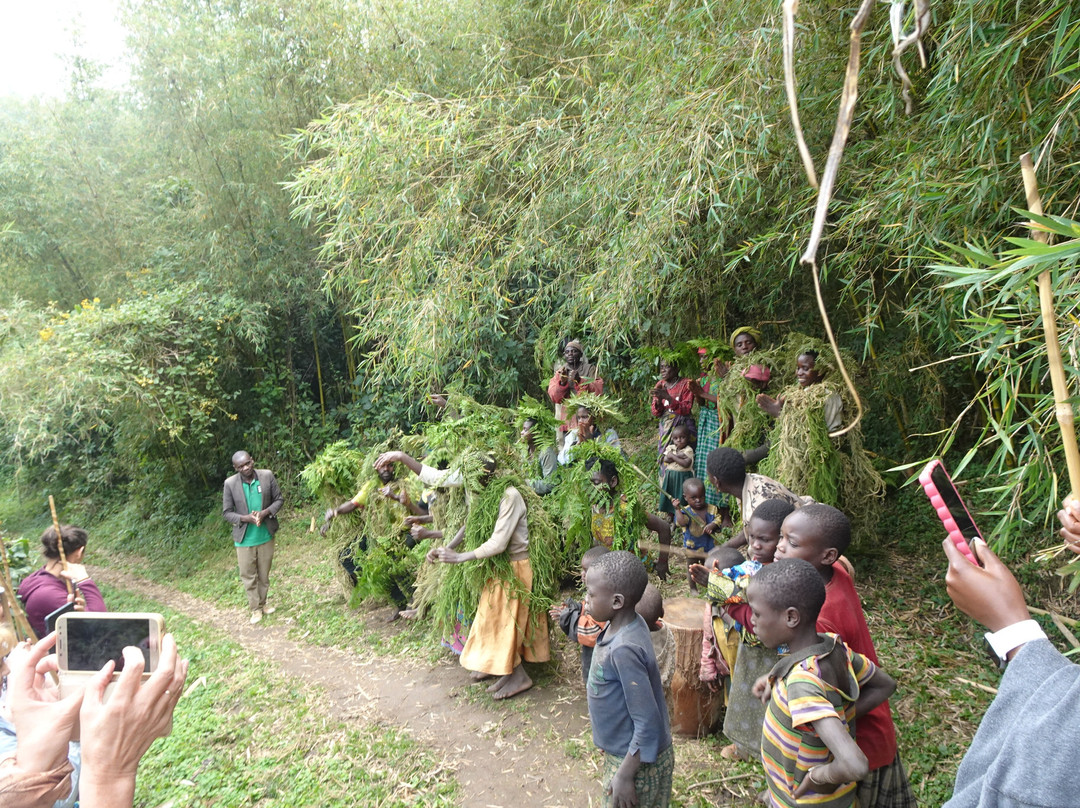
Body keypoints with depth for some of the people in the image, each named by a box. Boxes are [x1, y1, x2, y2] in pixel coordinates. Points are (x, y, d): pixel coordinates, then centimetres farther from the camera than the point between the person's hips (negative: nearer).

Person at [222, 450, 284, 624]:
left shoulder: (267, 476, -9)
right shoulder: (230, 484, -12)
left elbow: (279, 499, 0)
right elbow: (226, 512, -6)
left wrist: (266, 512, -18)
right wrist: (246, 518, -22)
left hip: (266, 536, 1)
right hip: (244, 539, -1)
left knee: (264, 574, 16)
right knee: (248, 576, 8)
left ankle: (262, 604, 35)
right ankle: (255, 609, 24)